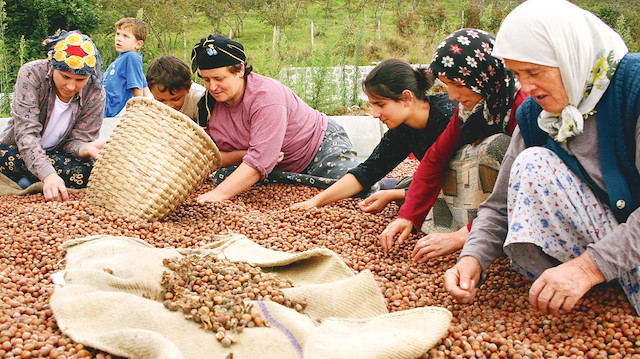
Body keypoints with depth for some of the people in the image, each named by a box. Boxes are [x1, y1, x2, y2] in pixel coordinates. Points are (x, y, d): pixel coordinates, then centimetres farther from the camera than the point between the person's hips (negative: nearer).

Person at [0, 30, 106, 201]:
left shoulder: (95, 94, -13)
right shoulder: (31, 74, -20)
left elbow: (77, 140, -11)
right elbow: (26, 132, -28)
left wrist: (86, 149, -39)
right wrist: (47, 174, -45)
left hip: (59, 155, 2)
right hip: (20, 152, -2)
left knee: (88, 173, -31)